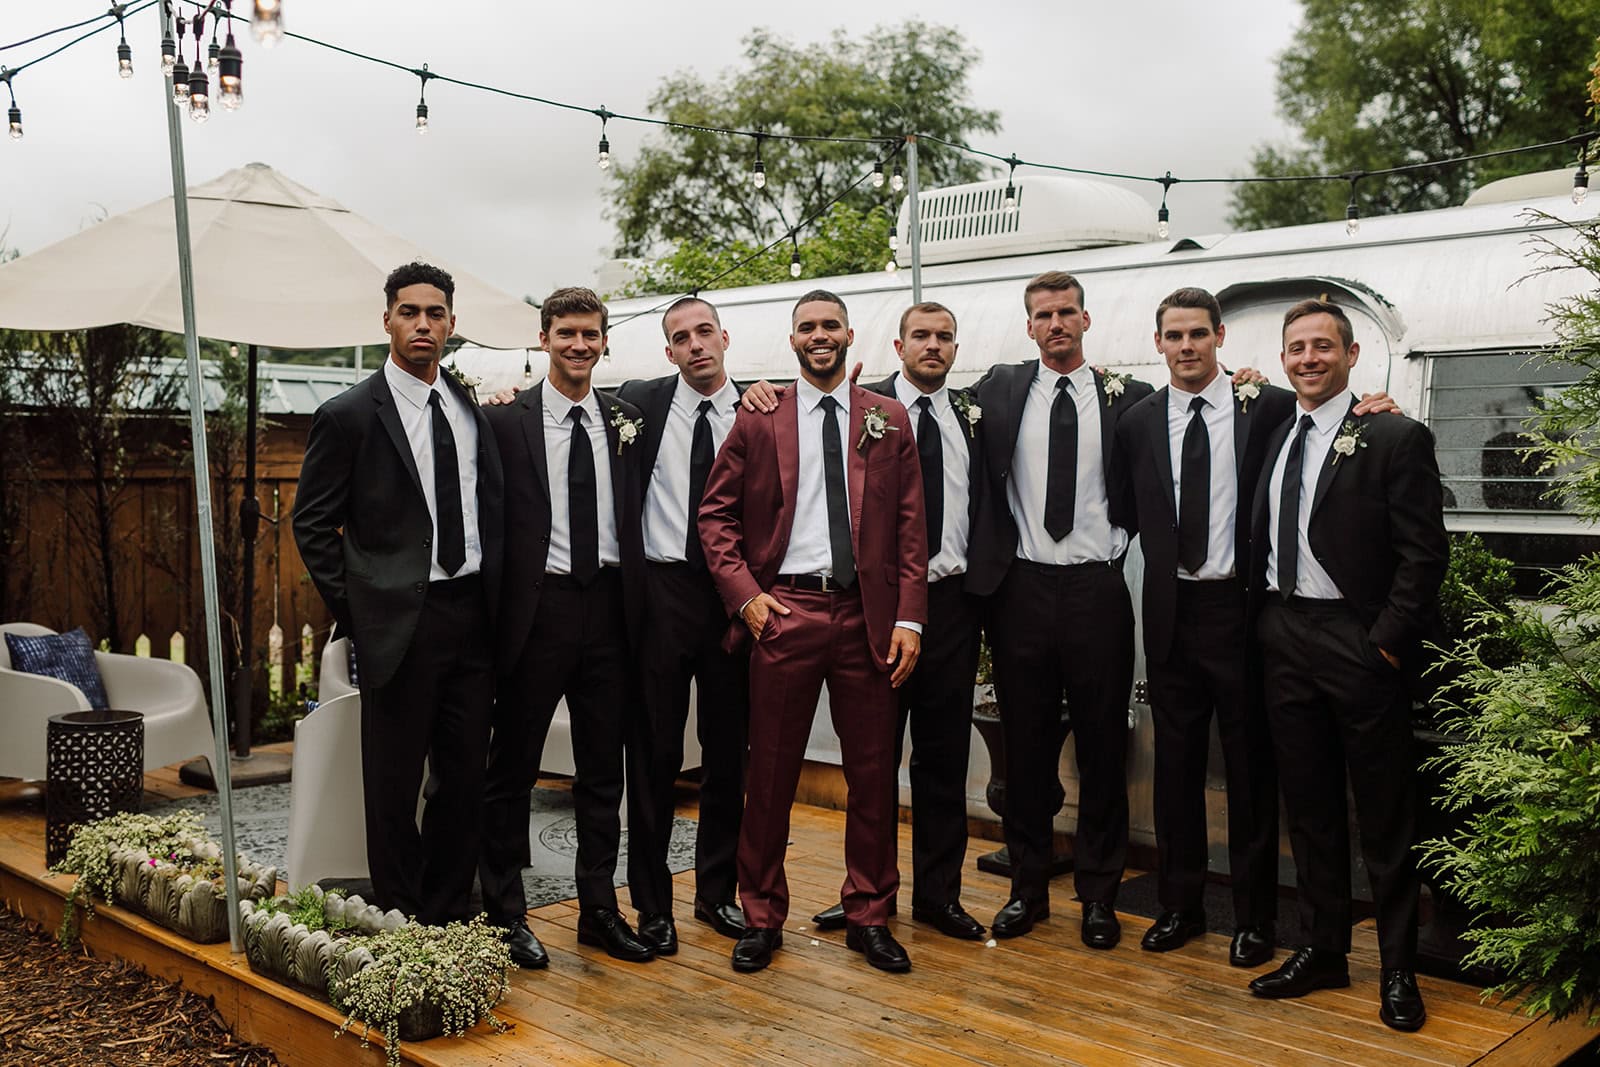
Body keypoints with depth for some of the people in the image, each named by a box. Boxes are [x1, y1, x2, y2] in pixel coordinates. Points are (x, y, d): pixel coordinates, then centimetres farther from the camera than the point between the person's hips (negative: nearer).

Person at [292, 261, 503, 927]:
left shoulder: (473, 410, 10)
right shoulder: (349, 415, -5)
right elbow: (312, 524, -1)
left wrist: (495, 606, 8)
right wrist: (354, 612, -5)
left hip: (472, 616, 5)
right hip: (399, 623, -5)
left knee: (465, 778, 11)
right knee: (394, 785, 4)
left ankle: (450, 918, 25)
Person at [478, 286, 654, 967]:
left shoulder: (626, 420, 9)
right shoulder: (505, 421, -3)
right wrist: (493, 604, -10)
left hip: (609, 605, 4)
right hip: (537, 605, -4)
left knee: (604, 770, 12)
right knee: (512, 768, 6)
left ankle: (599, 910, 25)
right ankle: (505, 913, 19)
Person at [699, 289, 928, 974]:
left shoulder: (888, 420, 9)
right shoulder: (758, 420, 6)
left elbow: (910, 525, 6)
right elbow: (715, 515, 5)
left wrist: (909, 617, -2)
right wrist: (745, 595, -6)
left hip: (867, 615, 1)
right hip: (783, 611, -1)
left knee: (873, 771, 7)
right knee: (771, 773, 5)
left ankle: (869, 916, 21)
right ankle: (761, 917, 19)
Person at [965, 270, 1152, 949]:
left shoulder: (1128, 399, 3)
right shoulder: (999, 391, 6)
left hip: (1097, 588, 0)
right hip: (1022, 587, 1)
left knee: (1103, 746, 6)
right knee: (1026, 745, 9)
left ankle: (1098, 893, 19)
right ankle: (1028, 887, 22)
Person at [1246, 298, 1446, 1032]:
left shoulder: (1395, 439, -7)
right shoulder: (1273, 436, 11)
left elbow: (1423, 552, -11)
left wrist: (1389, 640, -14)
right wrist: (1261, 626, 5)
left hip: (1359, 641, -5)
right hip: (1284, 638, 6)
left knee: (1384, 815, 4)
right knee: (1308, 806, 13)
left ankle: (1398, 970, 16)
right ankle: (1323, 950, 26)